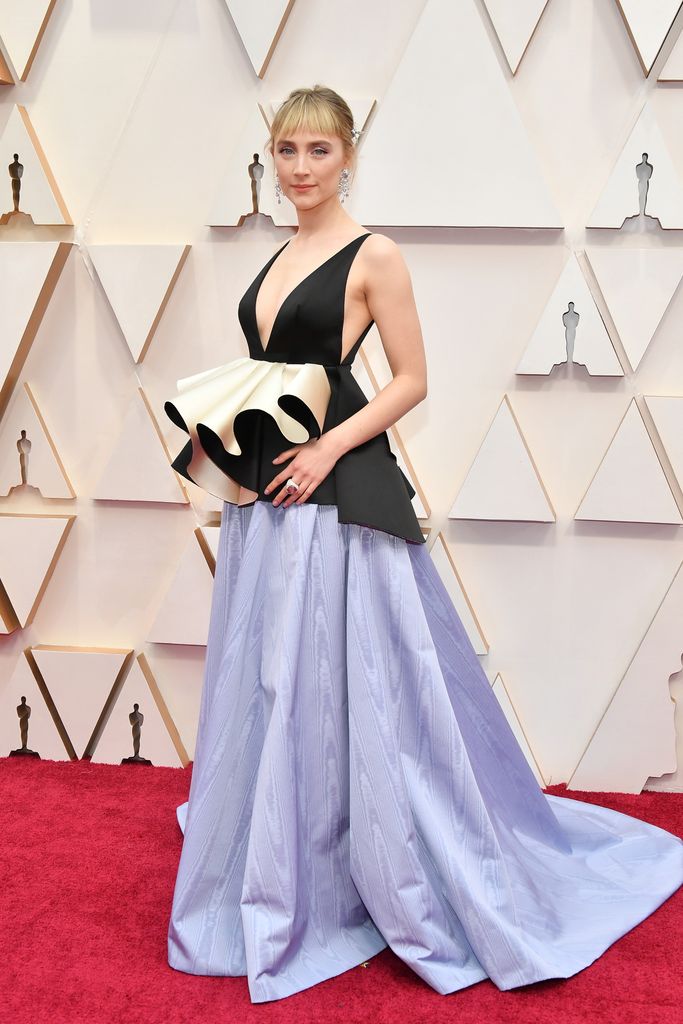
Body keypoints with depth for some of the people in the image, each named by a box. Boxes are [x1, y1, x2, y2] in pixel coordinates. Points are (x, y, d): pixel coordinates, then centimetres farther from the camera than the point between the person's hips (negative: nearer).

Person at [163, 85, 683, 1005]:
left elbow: (411, 381, -8)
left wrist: (328, 449, -18)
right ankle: (280, 890, 35)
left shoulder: (373, 256, -6)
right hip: (267, 497, 8)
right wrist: (219, 433, 5)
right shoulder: (279, 259, 16)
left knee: (354, 688, -3)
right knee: (267, 689, 15)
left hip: (340, 499, -8)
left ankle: (429, 895, 16)